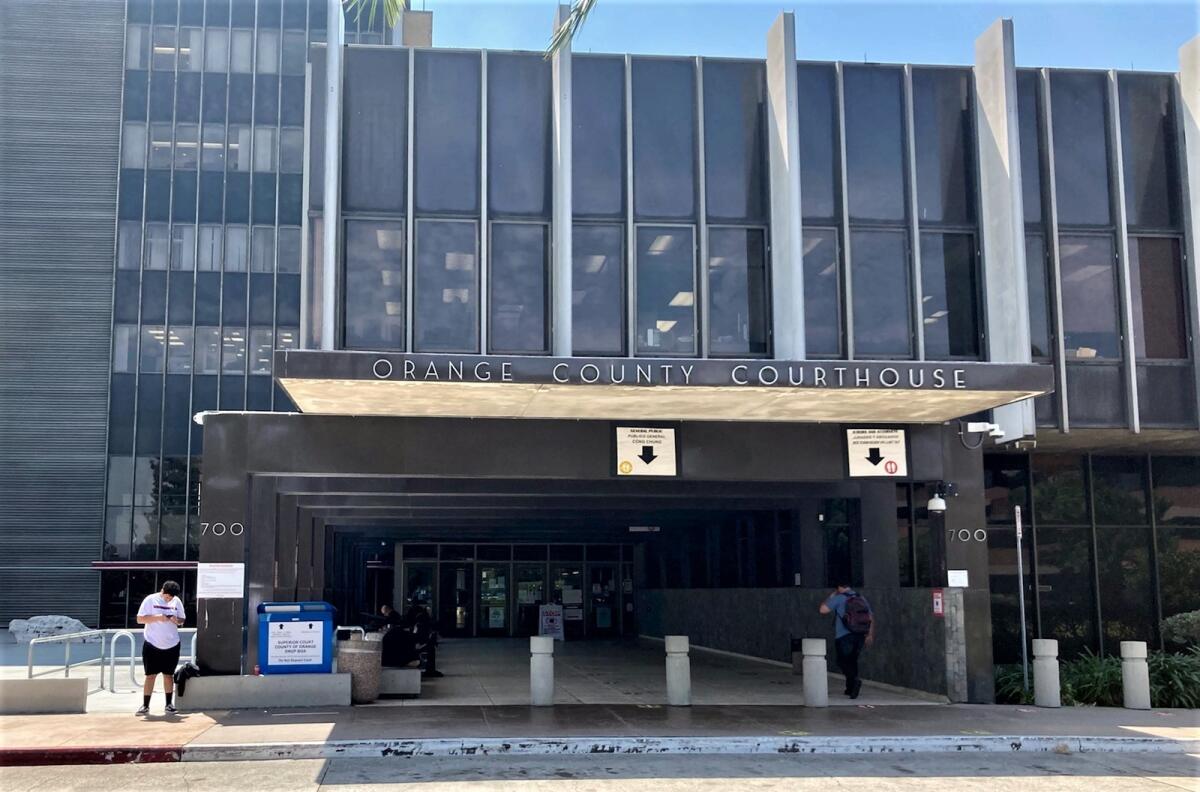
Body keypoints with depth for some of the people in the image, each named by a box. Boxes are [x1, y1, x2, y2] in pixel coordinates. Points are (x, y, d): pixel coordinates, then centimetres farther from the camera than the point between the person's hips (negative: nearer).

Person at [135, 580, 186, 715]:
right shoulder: (150, 600, -6)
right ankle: (145, 705, 4)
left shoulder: (177, 601, 3)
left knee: (169, 674, 9)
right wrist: (157, 617, -22)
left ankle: (169, 704, 16)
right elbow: (140, 619, -9)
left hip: (171, 645, 3)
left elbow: (182, 619, 11)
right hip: (152, 644, -3)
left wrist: (176, 620, -13)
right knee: (150, 675, -1)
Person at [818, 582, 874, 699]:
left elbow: (823, 610, -10)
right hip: (860, 636, 6)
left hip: (843, 636, -6)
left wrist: (830, 597, 4)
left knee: (843, 662, 1)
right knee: (852, 661, 18)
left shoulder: (838, 598, -8)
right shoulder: (861, 598, 10)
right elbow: (871, 617, 12)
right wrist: (870, 635, 19)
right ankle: (850, 688, 19)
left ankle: (855, 680, -24)